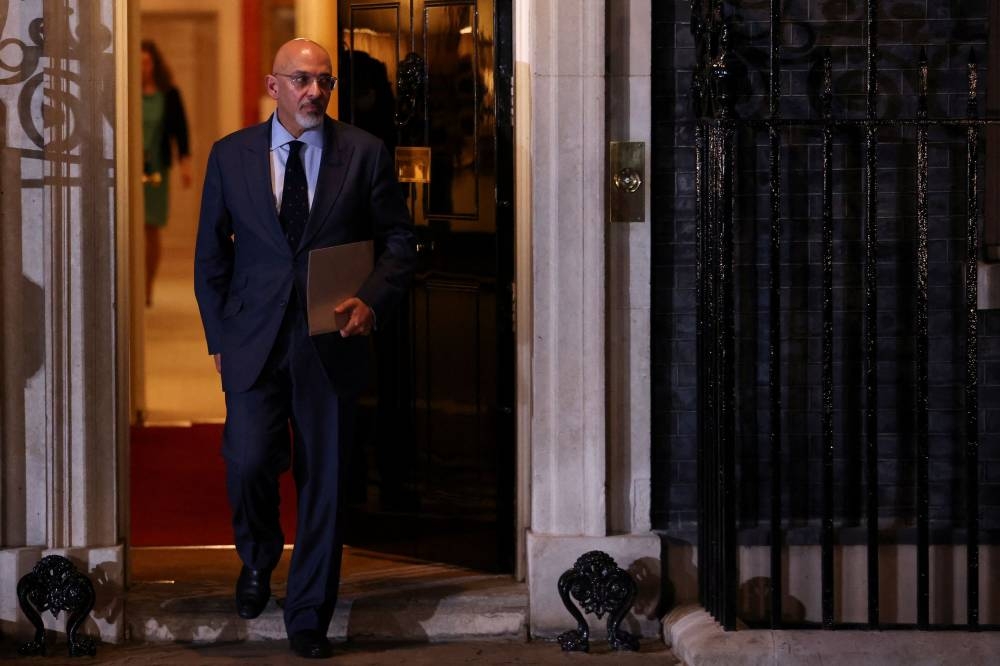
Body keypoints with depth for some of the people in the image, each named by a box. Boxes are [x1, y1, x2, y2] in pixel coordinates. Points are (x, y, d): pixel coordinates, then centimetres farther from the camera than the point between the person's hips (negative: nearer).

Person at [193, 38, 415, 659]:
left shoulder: (365, 153, 3)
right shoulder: (231, 156, 5)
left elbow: (400, 241, 6)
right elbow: (210, 254, 10)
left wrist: (372, 301, -11)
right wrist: (218, 336, 4)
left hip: (332, 343, 0)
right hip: (254, 342, 0)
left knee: (325, 481, 3)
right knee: (249, 463, -11)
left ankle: (309, 617, 16)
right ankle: (258, 557, 22)